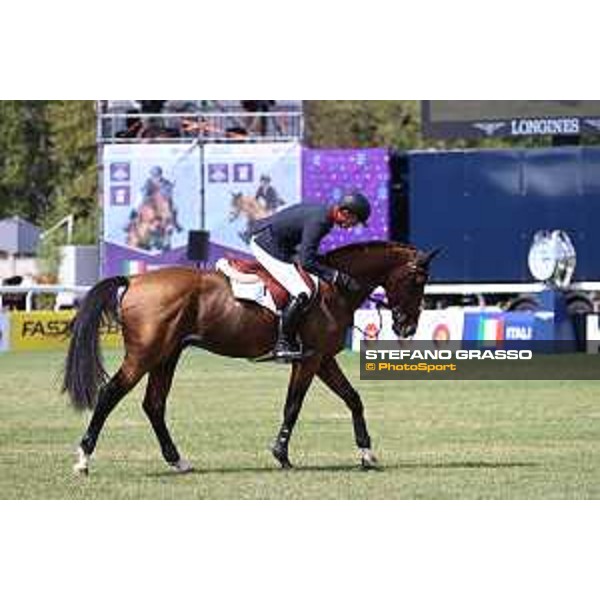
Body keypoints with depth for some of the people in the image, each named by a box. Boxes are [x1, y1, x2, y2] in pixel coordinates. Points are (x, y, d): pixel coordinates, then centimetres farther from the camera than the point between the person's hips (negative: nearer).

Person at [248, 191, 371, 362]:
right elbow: (307, 262, -26)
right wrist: (337, 277, -23)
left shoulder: (323, 213, 8)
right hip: (267, 244, -11)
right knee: (301, 294, -18)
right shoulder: (319, 221, -23)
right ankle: (282, 345, -11)